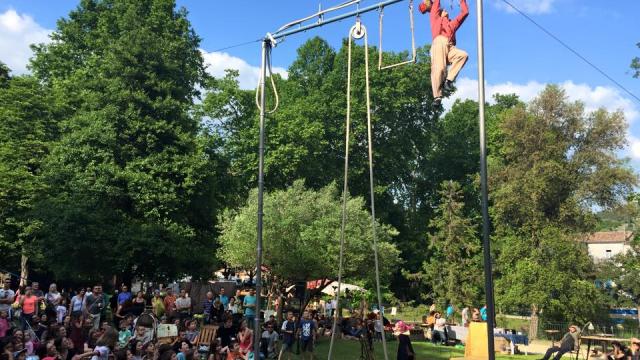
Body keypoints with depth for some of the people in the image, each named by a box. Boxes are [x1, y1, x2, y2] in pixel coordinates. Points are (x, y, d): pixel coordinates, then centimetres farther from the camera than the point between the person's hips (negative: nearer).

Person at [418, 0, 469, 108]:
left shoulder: (452, 23, 40)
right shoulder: (436, 18, 31)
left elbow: (465, 12, 42)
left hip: (450, 47, 4)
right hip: (439, 42, -4)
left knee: (463, 55, -26)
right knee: (438, 69, -24)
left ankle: (448, 80, -25)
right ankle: (437, 97, -31)